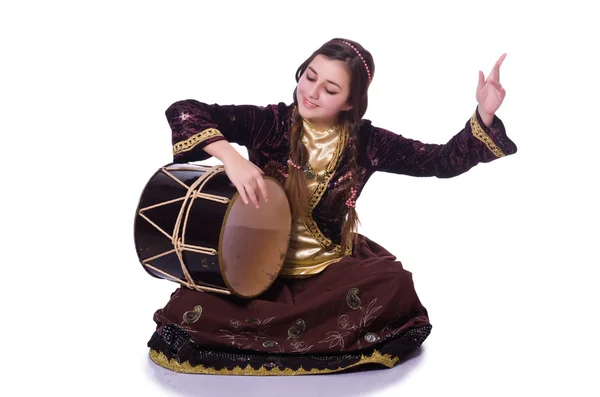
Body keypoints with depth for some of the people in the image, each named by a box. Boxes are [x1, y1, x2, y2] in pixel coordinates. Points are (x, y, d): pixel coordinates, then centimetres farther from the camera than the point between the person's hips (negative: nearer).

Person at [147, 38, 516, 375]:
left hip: (330, 266, 1)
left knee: (394, 284, -29)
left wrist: (484, 116, -19)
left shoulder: (365, 142, -5)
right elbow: (183, 110, -16)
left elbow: (443, 160, -3)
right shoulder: (268, 122, -10)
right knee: (186, 313, -24)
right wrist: (231, 157, -31)